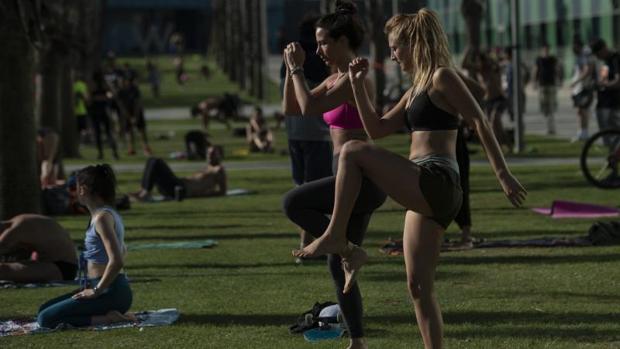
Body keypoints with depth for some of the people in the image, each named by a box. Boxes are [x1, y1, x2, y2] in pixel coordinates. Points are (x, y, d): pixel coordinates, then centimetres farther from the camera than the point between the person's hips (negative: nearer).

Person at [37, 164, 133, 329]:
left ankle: (105, 319, -14)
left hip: (110, 293, -10)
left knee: (46, 319, -13)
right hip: (115, 289, 10)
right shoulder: (109, 214, 14)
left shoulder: (102, 217, -16)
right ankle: (106, 314, 6)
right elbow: (122, 251, 29)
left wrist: (96, 291, -17)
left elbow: (117, 261, -26)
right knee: (44, 309, 16)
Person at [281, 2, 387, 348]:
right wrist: (292, 70, 7)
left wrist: (296, 68, -13)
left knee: (293, 202, -24)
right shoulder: (336, 79, 15)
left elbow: (309, 108, -23)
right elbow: (291, 109, 18)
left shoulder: (355, 78, -14)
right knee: (338, 266, 9)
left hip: (361, 178, -10)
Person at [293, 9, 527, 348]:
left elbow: (479, 121, -11)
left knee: (352, 151, -18)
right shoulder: (416, 89, 24)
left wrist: (503, 174, -18)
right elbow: (377, 129, 26)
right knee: (419, 288, 8)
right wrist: (358, 85, 18)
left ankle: (336, 237, -15)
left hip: (435, 183, -10)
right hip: (426, 193, 10)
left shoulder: (442, 76, -2)